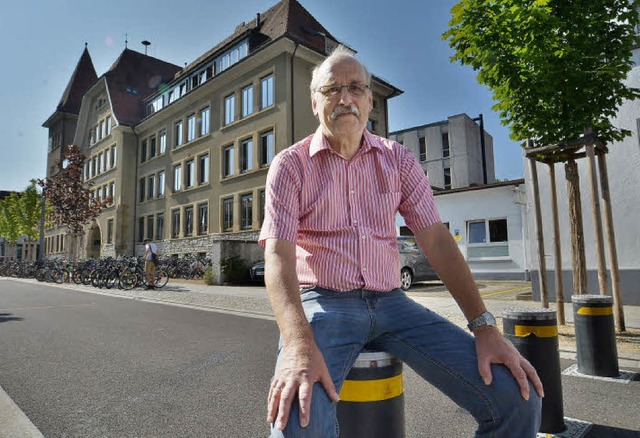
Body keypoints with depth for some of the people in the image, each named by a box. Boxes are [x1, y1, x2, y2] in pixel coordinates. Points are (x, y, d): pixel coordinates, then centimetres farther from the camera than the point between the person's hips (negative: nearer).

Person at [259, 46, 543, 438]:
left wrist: (484, 326, -9)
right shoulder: (291, 165, -1)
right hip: (323, 302, -3)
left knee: (518, 397, -10)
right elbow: (278, 255, -13)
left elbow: (436, 240, 2)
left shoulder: (398, 160, 8)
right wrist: (299, 343, -30)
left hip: (390, 301, 4)